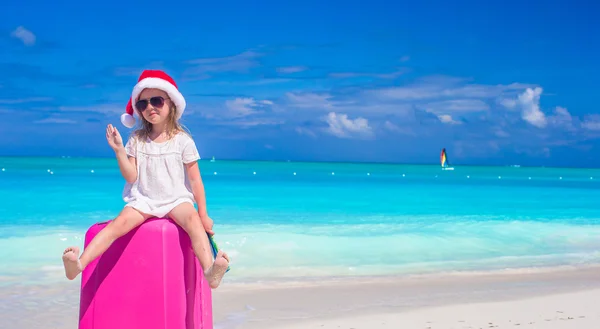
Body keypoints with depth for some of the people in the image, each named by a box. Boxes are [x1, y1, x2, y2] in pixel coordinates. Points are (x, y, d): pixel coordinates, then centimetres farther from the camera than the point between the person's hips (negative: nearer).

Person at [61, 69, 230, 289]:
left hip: (176, 199, -2)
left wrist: (203, 214, -2)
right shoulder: (137, 140, 5)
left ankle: (210, 270, -52)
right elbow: (131, 176, 1)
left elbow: (195, 179, 1)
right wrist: (119, 150, -12)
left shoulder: (183, 140, -1)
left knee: (193, 219, -34)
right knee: (119, 223, -25)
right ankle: (79, 264, -40)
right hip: (143, 200, 2)